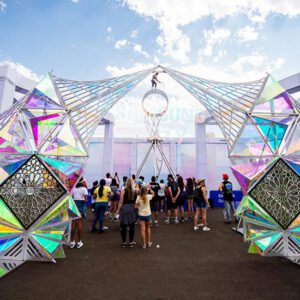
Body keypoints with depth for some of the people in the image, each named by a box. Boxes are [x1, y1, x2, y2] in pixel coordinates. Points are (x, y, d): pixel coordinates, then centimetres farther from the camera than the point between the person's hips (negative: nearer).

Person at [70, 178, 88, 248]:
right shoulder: (84, 189, -5)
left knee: (73, 223, 9)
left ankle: (72, 241, 17)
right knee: (79, 223, 3)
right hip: (81, 205, -4)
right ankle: (79, 242, 9)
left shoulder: (73, 189, 7)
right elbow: (85, 199, -11)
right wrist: (85, 201, 9)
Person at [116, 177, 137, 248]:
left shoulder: (124, 190, -9)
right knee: (131, 226, 10)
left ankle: (124, 242, 20)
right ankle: (131, 242, 19)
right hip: (132, 208, 2)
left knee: (123, 226, 10)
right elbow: (136, 201, -1)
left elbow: (121, 201, -8)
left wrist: (118, 210, 0)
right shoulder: (135, 191, -2)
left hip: (124, 208, -2)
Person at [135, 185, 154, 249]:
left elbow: (135, 206, -10)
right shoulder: (148, 196, -11)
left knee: (143, 229, 3)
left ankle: (144, 244, 8)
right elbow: (153, 194, 10)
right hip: (148, 214, 1)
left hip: (141, 215, -1)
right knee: (148, 228, 19)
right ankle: (149, 242, 26)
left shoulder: (138, 198, -12)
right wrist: (150, 189, 14)